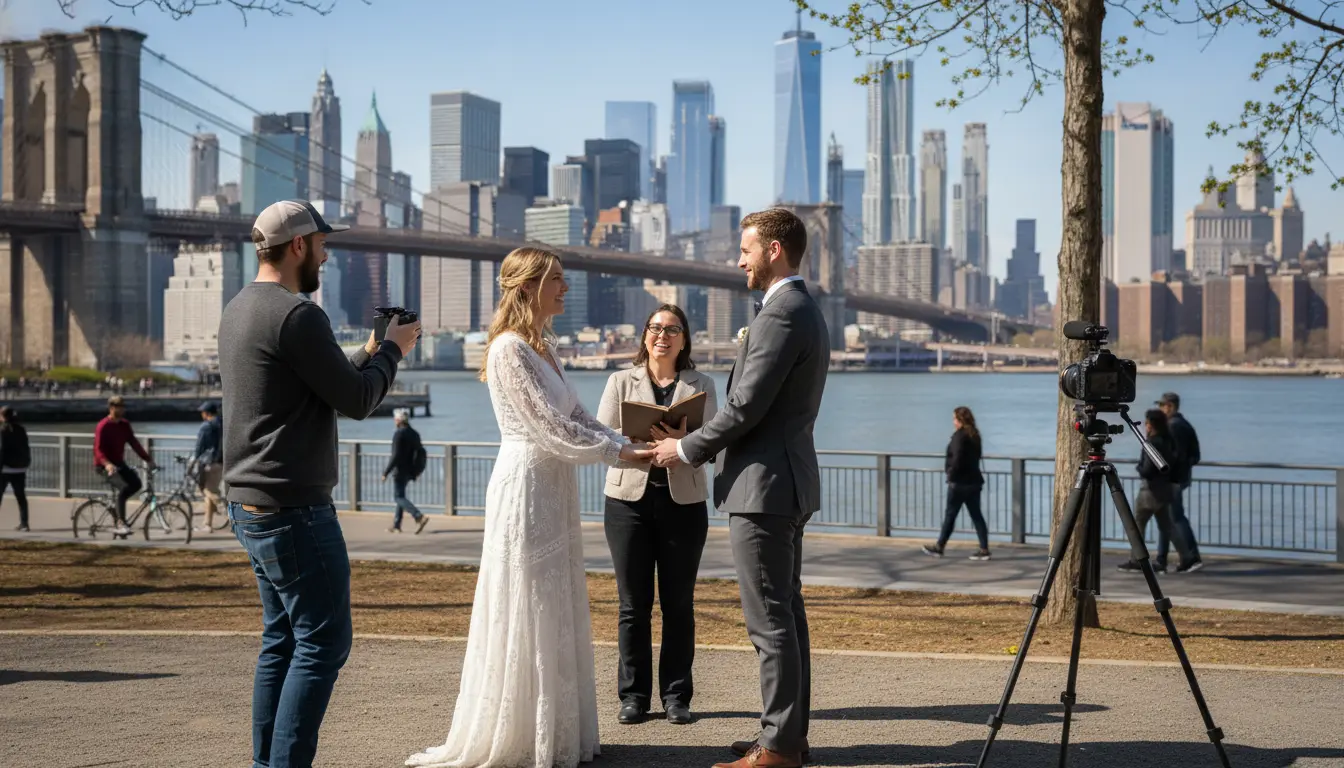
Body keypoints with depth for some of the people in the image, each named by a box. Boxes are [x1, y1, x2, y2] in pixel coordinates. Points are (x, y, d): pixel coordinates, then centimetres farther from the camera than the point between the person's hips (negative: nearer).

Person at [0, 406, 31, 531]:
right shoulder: (21, 429, 9)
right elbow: (26, 449, 11)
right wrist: (25, 464, 16)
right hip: (20, 469, 6)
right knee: (21, 496, 5)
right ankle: (24, 523, 2)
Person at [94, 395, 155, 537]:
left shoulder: (124, 425, 6)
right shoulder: (103, 426, -15)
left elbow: (134, 443, 3)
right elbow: (98, 449, -23)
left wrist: (148, 460, -6)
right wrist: (107, 464, -41)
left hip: (119, 463, 7)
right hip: (105, 466, -7)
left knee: (136, 484, -10)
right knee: (124, 487, -27)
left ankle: (117, 506, 13)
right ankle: (120, 523, -24)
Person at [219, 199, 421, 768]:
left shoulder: (239, 310, 14)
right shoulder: (296, 315, -17)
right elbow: (356, 401, -12)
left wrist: (372, 353, 18)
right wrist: (392, 351, 3)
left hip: (250, 506, 10)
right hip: (294, 509, -10)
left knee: (282, 641, 15)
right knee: (322, 642, -4)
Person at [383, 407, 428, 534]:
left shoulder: (399, 434, -16)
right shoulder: (414, 434, 10)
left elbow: (395, 456, -21)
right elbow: (421, 452, 14)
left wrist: (386, 472, -17)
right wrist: (415, 471, 19)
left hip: (399, 471, -9)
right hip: (410, 471, 9)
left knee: (399, 497, -6)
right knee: (400, 496, 17)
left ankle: (420, 517, -23)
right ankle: (396, 525, 19)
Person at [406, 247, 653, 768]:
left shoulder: (541, 349, 14)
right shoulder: (509, 349, -14)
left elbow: (577, 417, 12)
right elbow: (549, 427, -17)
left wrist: (632, 445, 0)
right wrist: (617, 453, -12)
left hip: (554, 489, 9)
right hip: (526, 486, -9)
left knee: (557, 616, 12)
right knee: (527, 615, -3)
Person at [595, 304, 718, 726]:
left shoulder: (701, 385, 9)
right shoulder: (621, 382, 9)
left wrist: (682, 440, -24)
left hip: (683, 501, 0)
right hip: (630, 498, 0)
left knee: (678, 603, 2)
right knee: (634, 603, 1)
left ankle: (676, 696, 10)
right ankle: (633, 696, 9)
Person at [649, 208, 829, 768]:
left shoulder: (780, 315, -17)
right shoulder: (805, 312, 17)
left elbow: (746, 407, -20)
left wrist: (687, 449, -7)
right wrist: (701, 445, 13)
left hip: (764, 486, -11)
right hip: (787, 483, 11)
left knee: (770, 620, -6)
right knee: (786, 613, 13)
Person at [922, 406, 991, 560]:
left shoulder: (959, 436, -16)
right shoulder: (974, 435, 10)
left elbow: (957, 459, -23)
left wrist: (951, 475, -10)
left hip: (960, 482, -8)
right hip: (974, 481, 8)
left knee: (950, 515, 4)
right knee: (976, 515, 8)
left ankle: (939, 547, 15)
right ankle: (984, 549, 4)